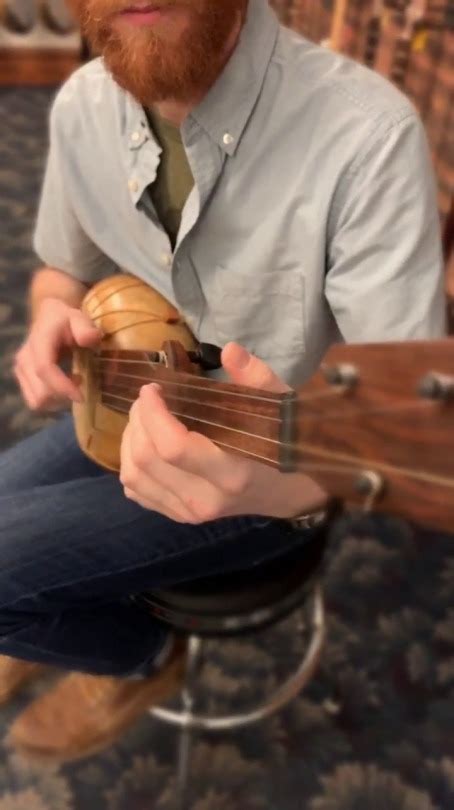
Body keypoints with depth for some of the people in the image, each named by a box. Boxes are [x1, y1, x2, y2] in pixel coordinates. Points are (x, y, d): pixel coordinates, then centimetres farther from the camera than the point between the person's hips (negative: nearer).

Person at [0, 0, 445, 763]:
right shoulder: (80, 106, -8)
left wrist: (299, 473, -51)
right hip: (134, 413, 6)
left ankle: (143, 657, 17)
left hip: (268, 464, -5)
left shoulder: (367, 133, -29)